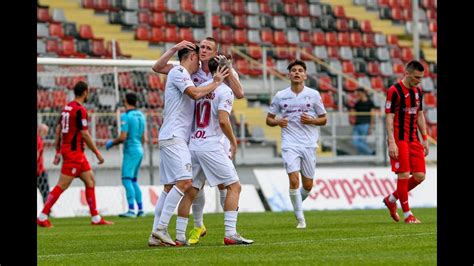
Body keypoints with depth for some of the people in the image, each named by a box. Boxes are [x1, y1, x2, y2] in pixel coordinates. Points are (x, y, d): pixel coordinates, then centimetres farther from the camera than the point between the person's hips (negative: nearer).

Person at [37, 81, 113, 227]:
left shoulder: (66, 107, 12)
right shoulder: (80, 110, -15)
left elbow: (58, 130, 15)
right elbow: (84, 134, -16)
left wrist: (58, 152, 19)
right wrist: (97, 153, -9)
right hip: (74, 152, -10)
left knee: (90, 181, 11)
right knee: (62, 185, -8)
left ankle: (96, 218, 12)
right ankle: (42, 217, -7)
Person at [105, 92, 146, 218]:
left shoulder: (126, 116, -13)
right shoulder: (141, 116, 12)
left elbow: (123, 137, -18)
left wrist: (111, 142, -2)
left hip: (130, 151, -8)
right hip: (139, 150, 8)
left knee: (127, 179, -10)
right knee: (134, 181, 15)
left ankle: (131, 210, -20)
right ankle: (140, 209, 14)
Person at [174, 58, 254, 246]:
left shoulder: (200, 88, 14)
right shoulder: (225, 91, -6)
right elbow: (223, 121, -16)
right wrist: (234, 142, -4)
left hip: (193, 144, 7)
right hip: (212, 146, -7)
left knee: (190, 191, 11)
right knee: (234, 186, -3)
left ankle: (179, 236, 10)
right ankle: (230, 234, -13)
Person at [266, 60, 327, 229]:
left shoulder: (313, 95, 4)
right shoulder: (280, 96, 4)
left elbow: (323, 119, 10)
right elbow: (269, 119, 12)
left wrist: (311, 120, -11)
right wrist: (277, 122, -11)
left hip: (309, 144, 1)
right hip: (289, 144, -1)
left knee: (308, 185, 5)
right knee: (294, 180, -17)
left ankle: (297, 204, 36)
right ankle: (300, 219, -8)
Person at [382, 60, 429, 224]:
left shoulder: (418, 91, 11)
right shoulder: (394, 91, -11)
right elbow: (389, 117, -13)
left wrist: (425, 139, 15)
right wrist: (391, 142, -19)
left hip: (413, 139, 7)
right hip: (399, 140, -7)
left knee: (419, 176, 2)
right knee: (404, 175, -7)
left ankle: (391, 199, 21)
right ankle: (407, 215, 1)